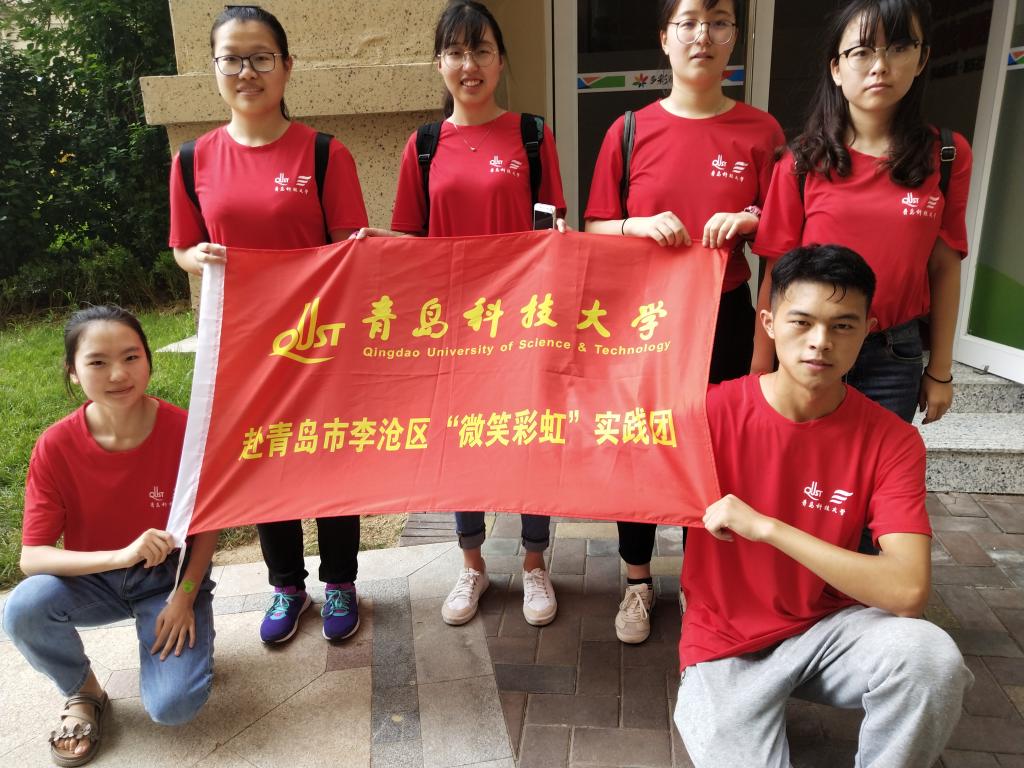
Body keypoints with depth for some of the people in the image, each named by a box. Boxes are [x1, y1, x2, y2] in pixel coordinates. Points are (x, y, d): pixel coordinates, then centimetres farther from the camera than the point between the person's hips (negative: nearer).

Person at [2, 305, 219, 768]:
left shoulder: (184, 431, -21)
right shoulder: (56, 447, -18)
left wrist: (185, 595, -17)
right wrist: (121, 556, -34)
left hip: (170, 575, -2)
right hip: (92, 578, 2)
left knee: (173, 707, -20)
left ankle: (181, 640, 16)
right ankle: (82, 692, 2)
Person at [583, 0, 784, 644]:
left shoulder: (760, 132, 1)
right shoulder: (631, 130, 0)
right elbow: (595, 229, 2)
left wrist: (748, 222, -17)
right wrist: (641, 225, -17)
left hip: (725, 318, 0)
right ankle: (638, 580, 31)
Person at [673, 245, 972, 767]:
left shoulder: (892, 441, -12)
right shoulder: (711, 410, -15)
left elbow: (909, 591, -23)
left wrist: (766, 527, -29)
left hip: (827, 626, 2)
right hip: (726, 642, -1)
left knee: (933, 659, -27)